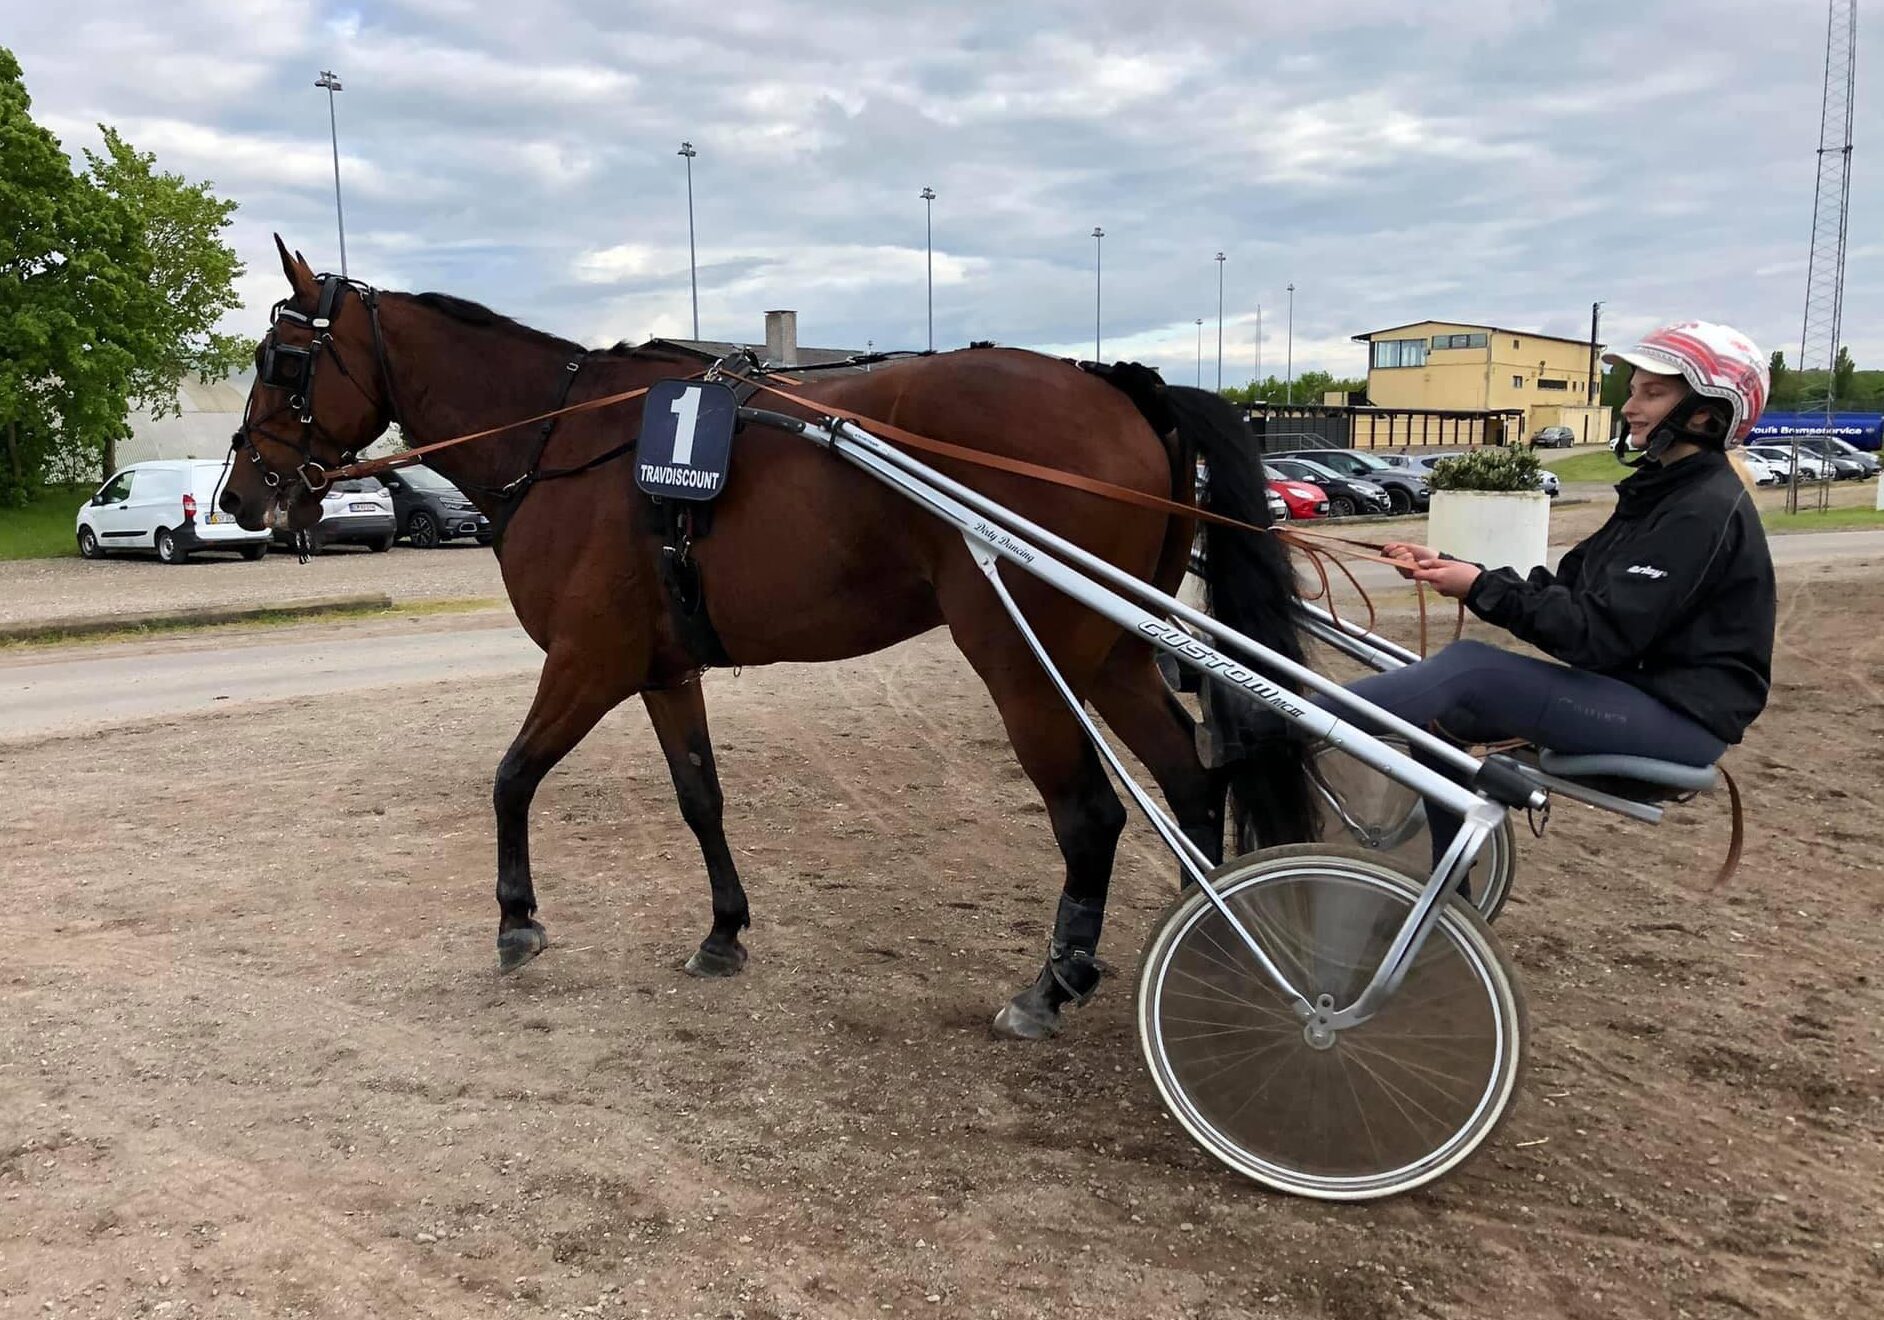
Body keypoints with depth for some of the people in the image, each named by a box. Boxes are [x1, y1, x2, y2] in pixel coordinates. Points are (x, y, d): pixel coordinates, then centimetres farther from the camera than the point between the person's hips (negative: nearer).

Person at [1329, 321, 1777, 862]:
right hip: (1639, 690, 9)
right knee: (1434, 714, 2)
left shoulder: (1706, 510, -17)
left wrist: (1482, 588, -22)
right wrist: (1450, 569, -3)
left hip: (1679, 718, -9)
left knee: (1469, 670, -24)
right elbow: (1565, 587, 8)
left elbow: (1599, 633, -24)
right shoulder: (1661, 492, 14)